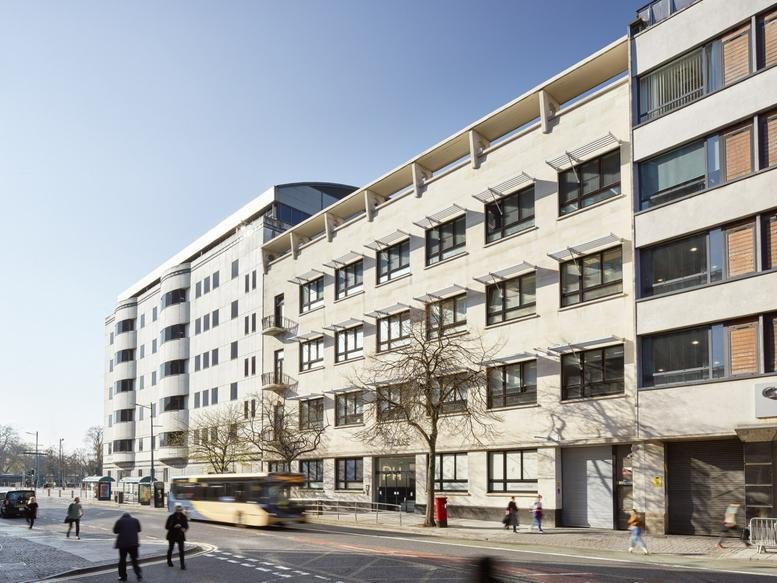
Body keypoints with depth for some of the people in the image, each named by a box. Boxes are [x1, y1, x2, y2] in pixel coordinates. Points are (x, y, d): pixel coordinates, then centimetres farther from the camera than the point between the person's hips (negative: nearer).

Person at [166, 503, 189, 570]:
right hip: (172, 536, -1)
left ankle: (182, 565, -7)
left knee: (181, 550, -8)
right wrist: (174, 526, -25)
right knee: (170, 549, 16)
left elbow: (186, 526, 8)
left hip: (180, 535, 1)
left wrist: (184, 529, -15)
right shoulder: (171, 517, -10)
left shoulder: (183, 517, -1)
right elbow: (166, 526, -10)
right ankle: (169, 561, 40)